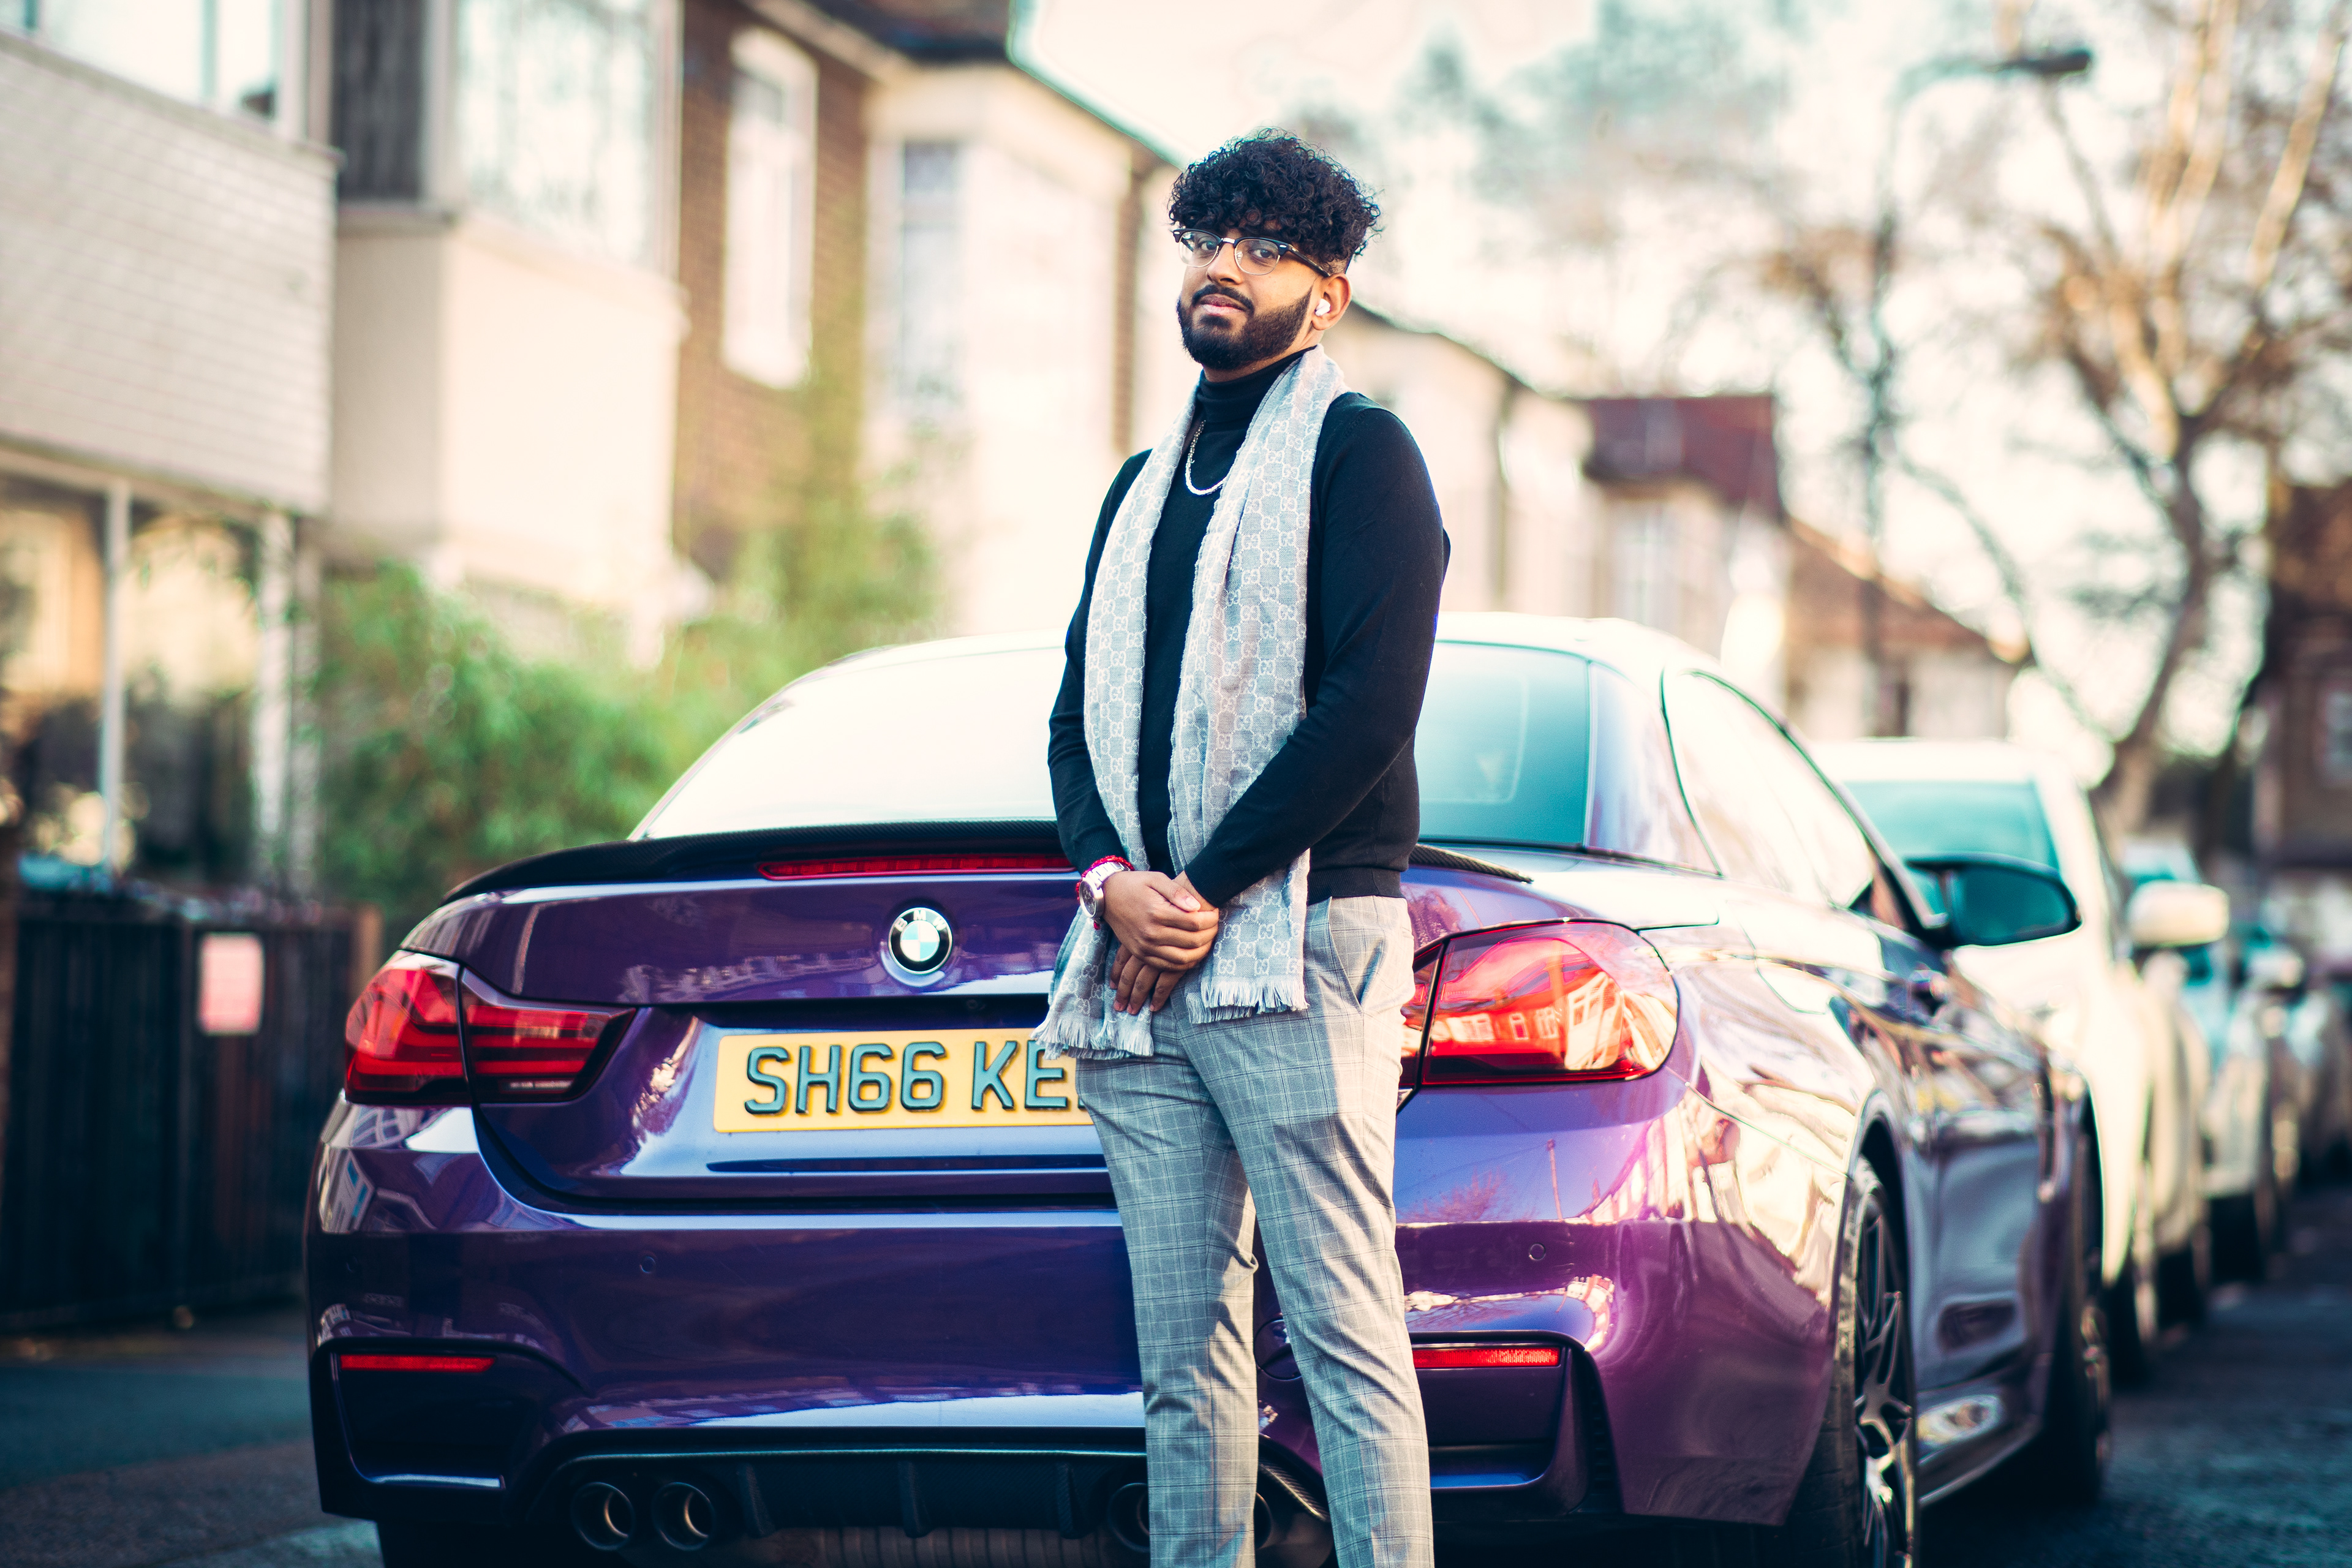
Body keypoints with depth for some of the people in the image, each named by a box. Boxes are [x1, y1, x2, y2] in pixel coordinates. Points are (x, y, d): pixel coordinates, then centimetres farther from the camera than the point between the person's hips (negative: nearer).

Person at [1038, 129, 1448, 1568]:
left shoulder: (1358, 450, 2)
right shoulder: (1144, 484, 24)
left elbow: (1373, 706, -10)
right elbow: (1078, 716, 19)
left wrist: (1206, 893, -12)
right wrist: (1113, 881, -2)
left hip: (1296, 947, -7)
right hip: (1139, 964, 7)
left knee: (1344, 1329, -10)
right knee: (1183, 1352, 5)